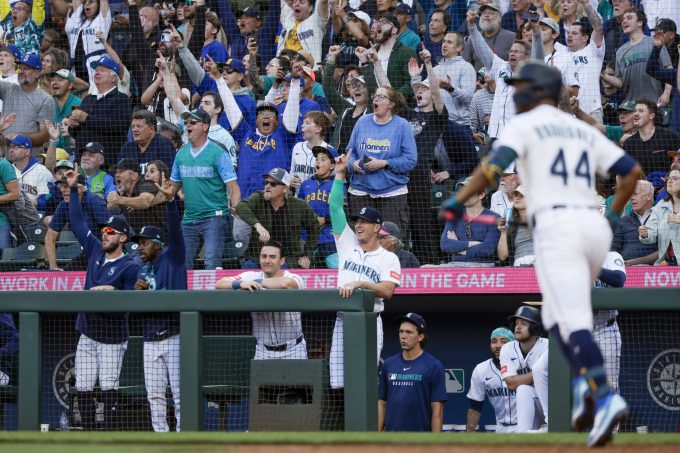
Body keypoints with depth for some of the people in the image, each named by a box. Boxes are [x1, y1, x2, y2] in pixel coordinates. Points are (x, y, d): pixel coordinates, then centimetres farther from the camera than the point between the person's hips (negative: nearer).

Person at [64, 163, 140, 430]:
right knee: (83, 388, 6)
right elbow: (78, 223, 13)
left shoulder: (129, 267, -10)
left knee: (109, 388, -10)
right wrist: (73, 190, 10)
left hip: (112, 337, -7)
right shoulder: (96, 251, 8)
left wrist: (112, 291, -30)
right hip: (87, 333, 7)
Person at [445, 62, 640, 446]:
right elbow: (633, 171, 18)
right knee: (556, 315, 21)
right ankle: (585, 382, -1)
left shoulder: (524, 126, 5)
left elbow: (493, 167, -11)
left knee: (574, 322, -15)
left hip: (556, 226, -7)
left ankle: (605, 398, -32)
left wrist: (459, 201, 0)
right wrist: (615, 215, 30)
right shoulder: (584, 131, 23)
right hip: (596, 227, 7)